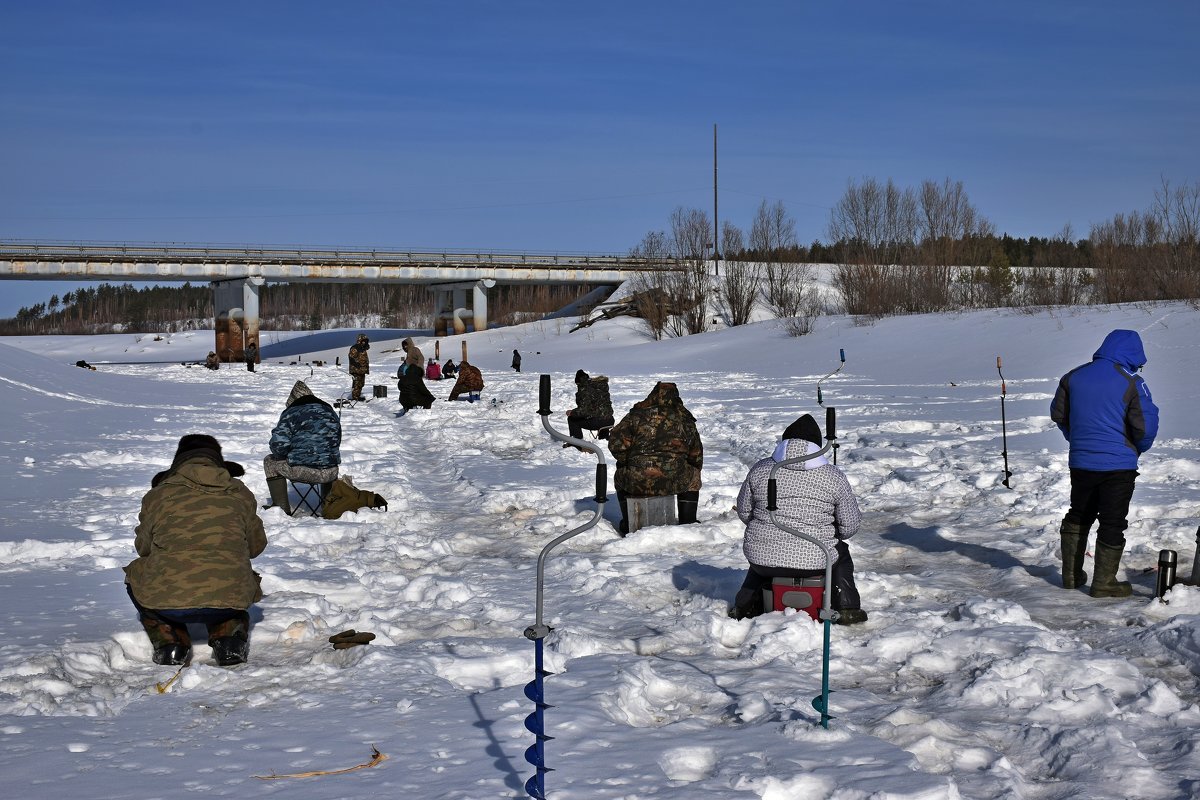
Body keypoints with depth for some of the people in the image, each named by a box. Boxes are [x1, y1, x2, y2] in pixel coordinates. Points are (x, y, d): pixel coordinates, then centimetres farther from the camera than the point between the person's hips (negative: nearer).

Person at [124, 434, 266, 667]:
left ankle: (169, 642, 13)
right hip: (227, 602, 1)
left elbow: (143, 547, 20)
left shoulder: (158, 494, 7)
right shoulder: (240, 494, 11)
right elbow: (256, 545, 23)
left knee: (135, 575, 33)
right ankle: (229, 638, 10)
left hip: (167, 603, -1)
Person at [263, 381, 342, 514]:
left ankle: (282, 508, 18)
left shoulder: (291, 414, -4)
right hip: (330, 474, 5)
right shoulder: (331, 413, 15)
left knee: (270, 461, 22)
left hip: (301, 472, -5)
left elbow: (279, 444, -13)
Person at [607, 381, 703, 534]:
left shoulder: (637, 415, 1)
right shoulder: (685, 421, 9)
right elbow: (696, 457, 19)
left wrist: (627, 462, 14)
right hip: (673, 482, 0)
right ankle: (687, 524, 27)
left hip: (636, 482, 0)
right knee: (693, 476, 31)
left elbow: (616, 443, -3)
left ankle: (628, 526, 35)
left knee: (620, 476, 33)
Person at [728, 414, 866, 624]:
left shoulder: (760, 469, -1)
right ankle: (846, 608, 21)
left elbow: (744, 512, 9)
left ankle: (744, 605, 31)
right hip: (813, 562, -1)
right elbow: (849, 526, 1)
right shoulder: (834, 477, -4)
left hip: (763, 560, 2)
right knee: (841, 554, 32)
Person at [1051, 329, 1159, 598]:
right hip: (1118, 465, -5)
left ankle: (1072, 575, 25)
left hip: (1080, 462, 5)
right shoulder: (1131, 382, -13)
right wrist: (1138, 448, 5)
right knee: (1112, 523, 4)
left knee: (1078, 516, 20)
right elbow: (1146, 425, -15)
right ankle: (1104, 583, 6)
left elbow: (1058, 414, 11)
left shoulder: (1073, 376, 2)